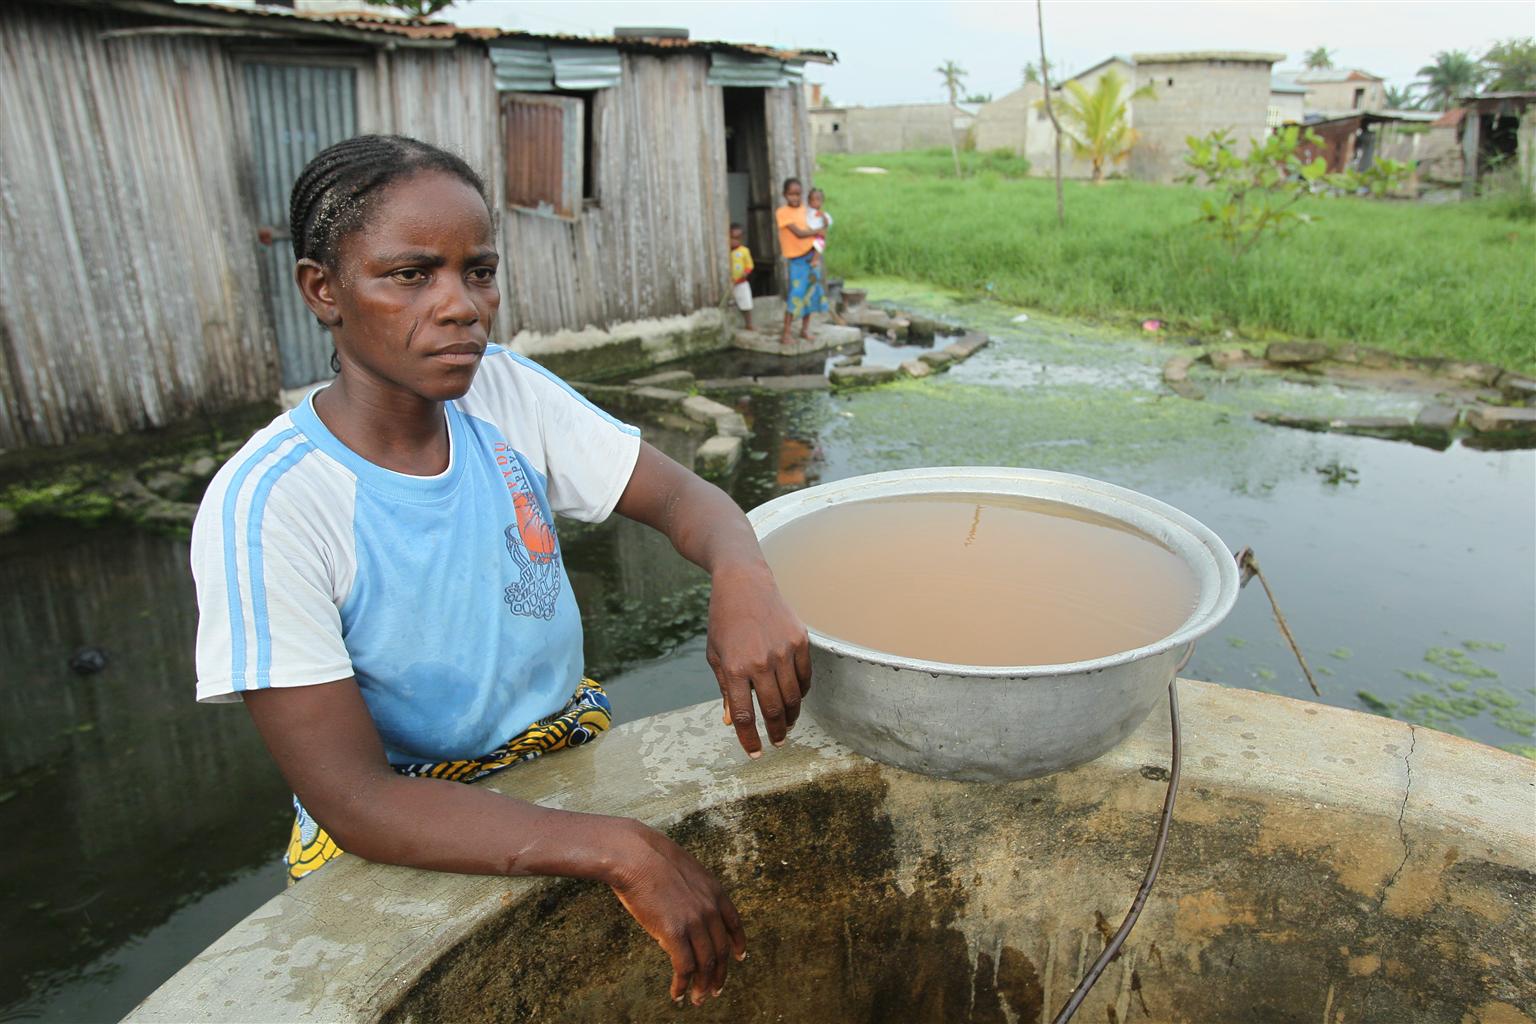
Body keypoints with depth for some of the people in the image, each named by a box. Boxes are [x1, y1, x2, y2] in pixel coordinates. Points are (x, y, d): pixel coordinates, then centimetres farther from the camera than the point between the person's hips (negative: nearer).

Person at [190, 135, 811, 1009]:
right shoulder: (266, 506, -20)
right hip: (398, 842, -4)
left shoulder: (507, 394, -4)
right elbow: (353, 798, -23)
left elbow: (681, 495, -5)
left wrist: (743, 578, -30)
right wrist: (619, 852, -32)